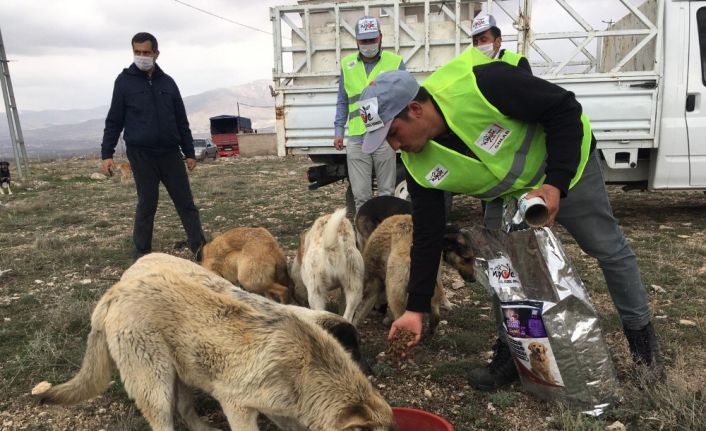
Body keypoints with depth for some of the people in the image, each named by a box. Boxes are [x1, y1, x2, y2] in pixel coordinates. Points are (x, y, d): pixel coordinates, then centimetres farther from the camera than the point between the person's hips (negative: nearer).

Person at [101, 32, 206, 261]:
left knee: (186, 201, 2)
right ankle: (142, 251, 17)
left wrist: (189, 152, 9)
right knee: (147, 203, 3)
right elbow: (114, 121, 3)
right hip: (141, 154, -2)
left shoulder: (167, 82, 9)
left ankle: (200, 248, 8)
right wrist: (107, 154, -3)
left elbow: (181, 121, 12)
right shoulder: (124, 81, 2)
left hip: (170, 152, 3)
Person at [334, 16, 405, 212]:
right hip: (356, 139, 2)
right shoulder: (347, 64, 12)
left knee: (386, 192, 6)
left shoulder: (395, 62, 4)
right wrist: (338, 131, 11)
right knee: (360, 194, 3)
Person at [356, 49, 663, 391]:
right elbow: (427, 234, -14)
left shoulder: (482, 84, -40)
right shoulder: (420, 165, -21)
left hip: (567, 163, -3)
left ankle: (640, 332, 34)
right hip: (508, 193, 4)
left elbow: (565, 109, -29)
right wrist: (416, 307, -13)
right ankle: (512, 351, 16)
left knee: (609, 250, 10)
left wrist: (556, 183, -36)